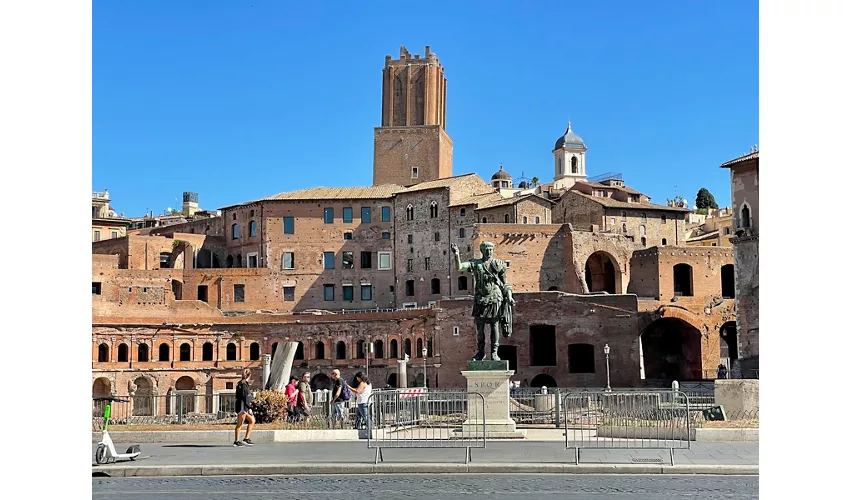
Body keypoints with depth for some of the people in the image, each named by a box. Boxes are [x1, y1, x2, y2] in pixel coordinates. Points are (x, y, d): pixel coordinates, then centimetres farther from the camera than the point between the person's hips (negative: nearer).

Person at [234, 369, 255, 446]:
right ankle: (236, 441, 3)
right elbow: (244, 398, -19)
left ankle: (246, 438, 13)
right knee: (240, 424, -3)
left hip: (245, 407, 10)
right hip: (242, 406, -10)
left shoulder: (240, 384, 15)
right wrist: (249, 408, -18)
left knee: (252, 420, 13)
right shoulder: (244, 384, -15)